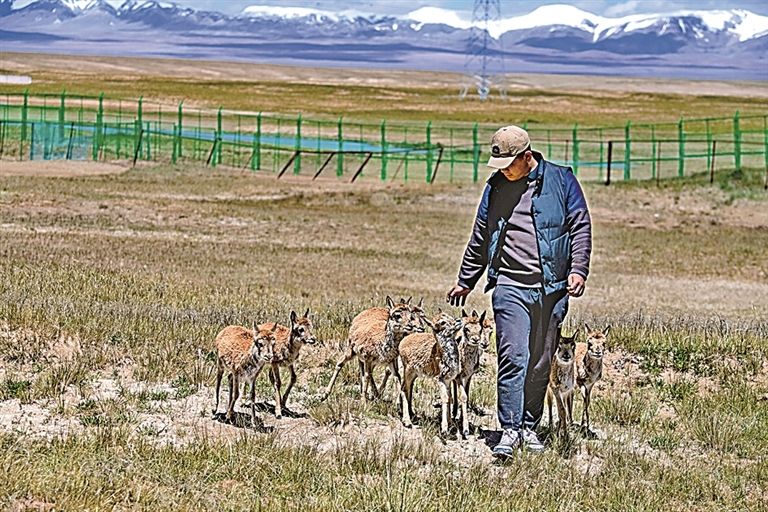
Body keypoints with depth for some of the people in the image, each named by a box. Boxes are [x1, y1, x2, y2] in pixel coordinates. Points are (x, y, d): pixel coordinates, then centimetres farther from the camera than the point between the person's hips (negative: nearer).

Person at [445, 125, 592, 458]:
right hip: (510, 286, 0)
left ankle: (529, 427, 18)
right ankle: (510, 430, -12)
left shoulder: (561, 181, 2)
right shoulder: (496, 187, 9)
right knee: (514, 357, -12)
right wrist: (465, 281, 25)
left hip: (551, 287, 0)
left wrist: (578, 270, -9)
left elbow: (581, 227, 3)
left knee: (541, 362, 6)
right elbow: (479, 239, 20)